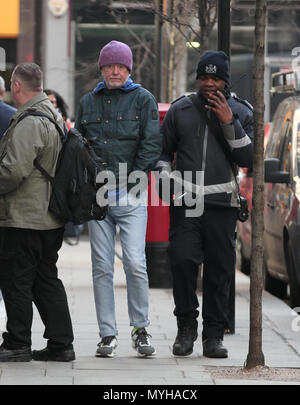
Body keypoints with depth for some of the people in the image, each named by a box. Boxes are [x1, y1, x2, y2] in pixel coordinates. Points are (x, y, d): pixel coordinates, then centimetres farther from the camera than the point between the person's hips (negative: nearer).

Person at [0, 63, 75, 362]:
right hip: (50, 217, 10)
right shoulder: (54, 117, 15)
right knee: (46, 280, 13)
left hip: (24, 217, -10)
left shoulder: (29, 122, -17)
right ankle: (61, 343, 13)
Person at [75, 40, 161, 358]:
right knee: (102, 267, 1)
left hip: (131, 196, -3)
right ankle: (107, 335, 6)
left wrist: (134, 177, -8)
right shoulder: (88, 102, 14)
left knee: (135, 263, -10)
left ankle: (140, 329, 4)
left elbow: (151, 144, -1)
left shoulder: (143, 100, 5)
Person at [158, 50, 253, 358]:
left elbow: (248, 159, -1)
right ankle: (186, 326, 5)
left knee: (219, 269, 0)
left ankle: (213, 335, 10)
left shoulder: (241, 112, 8)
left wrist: (229, 123, -9)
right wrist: (166, 179, 2)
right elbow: (163, 149, 19)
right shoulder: (180, 110, 11)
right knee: (182, 259, -13)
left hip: (221, 205, 0)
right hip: (184, 203, 0)